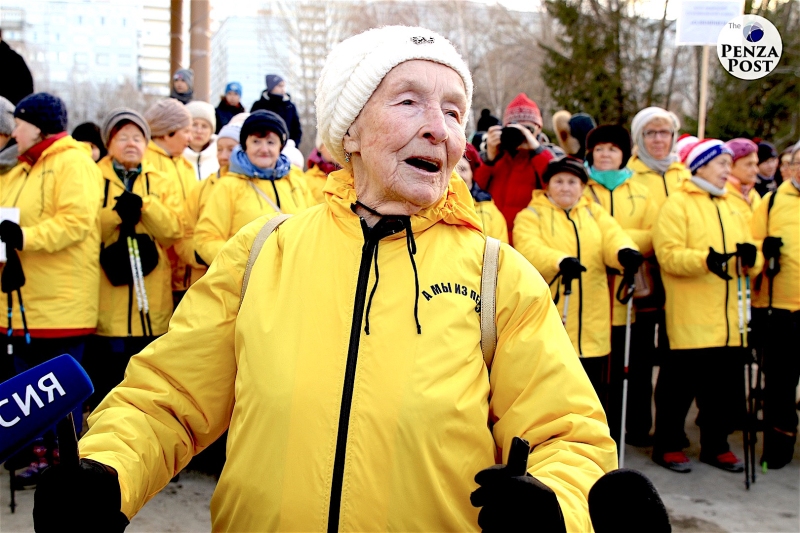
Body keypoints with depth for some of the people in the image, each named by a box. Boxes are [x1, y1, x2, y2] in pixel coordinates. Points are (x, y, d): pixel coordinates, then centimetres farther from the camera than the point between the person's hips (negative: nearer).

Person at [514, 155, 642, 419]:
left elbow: (613, 237, -2)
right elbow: (528, 248, -16)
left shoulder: (594, 213, 17)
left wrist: (625, 251, -26)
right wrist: (560, 261, -35)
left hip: (592, 326, 4)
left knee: (594, 395, 10)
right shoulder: (531, 216, 4)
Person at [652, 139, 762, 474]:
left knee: (725, 384, 9)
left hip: (726, 320, 6)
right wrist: (704, 259, -29)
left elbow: (752, 261, 18)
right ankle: (668, 445, 13)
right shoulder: (678, 203, -3)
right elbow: (668, 254, -15)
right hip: (689, 319, -6)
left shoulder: (731, 207, 19)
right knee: (680, 383, -1)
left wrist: (751, 257, -6)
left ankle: (715, 445, 23)